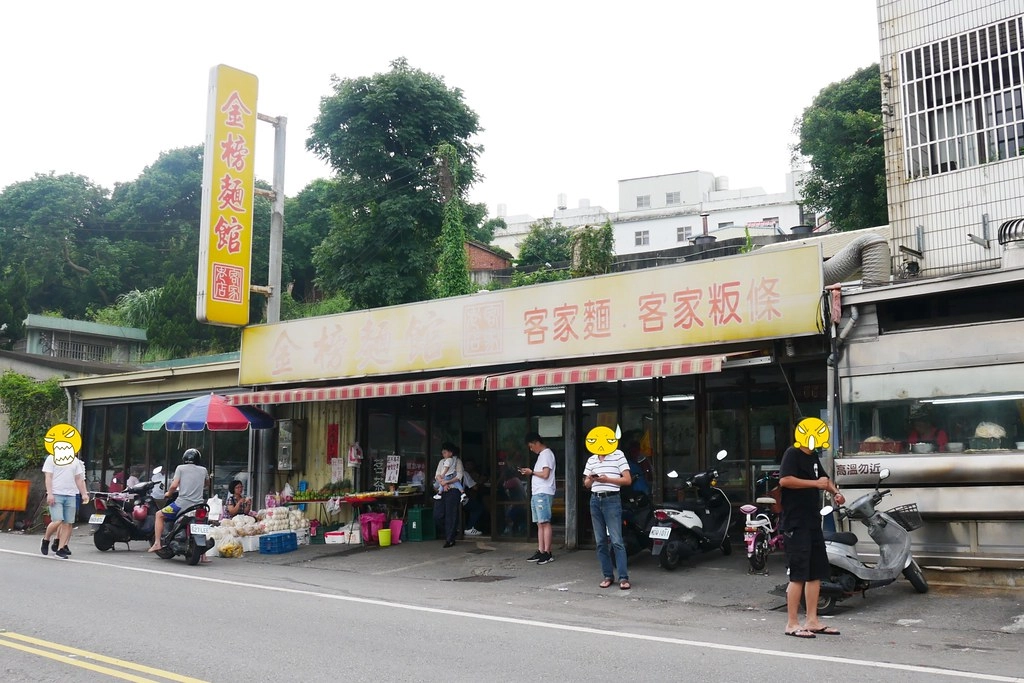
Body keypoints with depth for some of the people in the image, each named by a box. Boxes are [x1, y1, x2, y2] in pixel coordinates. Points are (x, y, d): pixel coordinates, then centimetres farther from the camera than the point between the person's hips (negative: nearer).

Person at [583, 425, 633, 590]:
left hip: (611, 500, -5)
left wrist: (607, 479, -16)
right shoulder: (591, 460, 13)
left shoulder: (618, 456, -2)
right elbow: (586, 484, 19)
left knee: (616, 541, -9)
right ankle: (608, 575, 14)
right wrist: (590, 480, -5)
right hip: (595, 500, 5)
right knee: (601, 541, 7)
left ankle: (624, 577, -7)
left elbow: (628, 480, -5)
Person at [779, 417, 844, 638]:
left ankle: (812, 621, 20)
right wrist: (815, 483, -23)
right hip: (796, 524, -9)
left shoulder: (813, 456, 17)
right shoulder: (792, 454, -11)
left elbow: (823, 478, 34)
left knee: (816, 573, 12)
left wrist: (835, 491, 15)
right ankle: (792, 624, 1)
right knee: (798, 574, -7)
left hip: (813, 522, 9)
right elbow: (784, 480, -27)